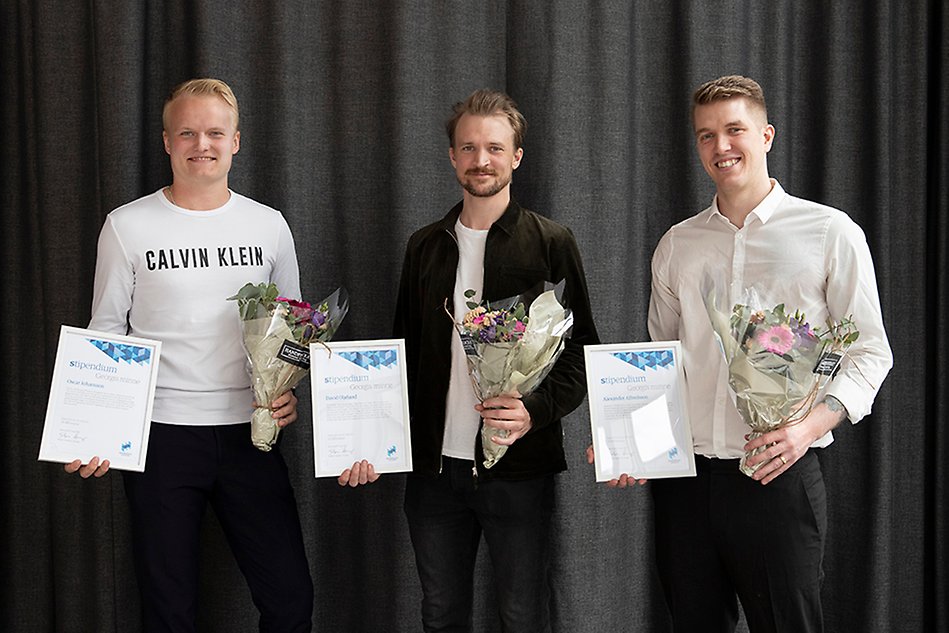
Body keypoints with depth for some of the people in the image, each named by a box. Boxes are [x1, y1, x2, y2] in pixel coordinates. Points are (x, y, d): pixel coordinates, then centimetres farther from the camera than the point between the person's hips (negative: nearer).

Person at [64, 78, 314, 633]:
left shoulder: (269, 226, 7)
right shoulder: (129, 226, 0)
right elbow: (105, 336, 5)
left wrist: (289, 390, -3)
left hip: (250, 432, 2)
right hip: (161, 435, -1)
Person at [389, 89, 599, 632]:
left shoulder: (552, 244, -2)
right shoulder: (425, 247, 9)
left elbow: (581, 349, -3)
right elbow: (405, 350, 14)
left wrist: (537, 409, -21)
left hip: (519, 465, -3)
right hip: (434, 465, 4)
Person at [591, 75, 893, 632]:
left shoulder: (831, 234, 0)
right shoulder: (677, 246, 12)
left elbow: (869, 354, 0)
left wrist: (811, 425, -16)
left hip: (779, 475, -3)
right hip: (683, 477, 4)